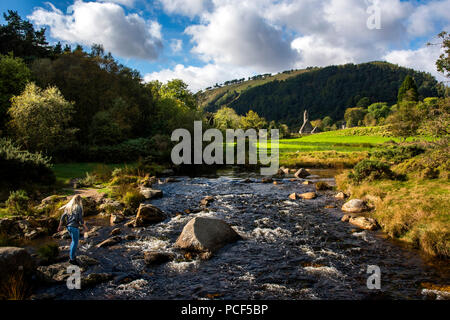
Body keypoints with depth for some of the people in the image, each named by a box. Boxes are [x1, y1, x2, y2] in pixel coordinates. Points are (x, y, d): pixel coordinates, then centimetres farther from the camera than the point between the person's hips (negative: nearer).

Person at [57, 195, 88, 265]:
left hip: (68, 226, 7)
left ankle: (72, 255, 31)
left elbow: (63, 217, 7)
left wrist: (60, 226, 14)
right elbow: (80, 219, -15)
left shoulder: (68, 207, 6)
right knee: (75, 242, 4)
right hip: (74, 227, -7)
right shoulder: (78, 208, -12)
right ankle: (72, 259, 9)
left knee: (74, 241, 24)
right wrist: (85, 227, -5)